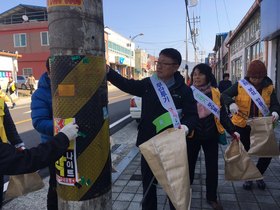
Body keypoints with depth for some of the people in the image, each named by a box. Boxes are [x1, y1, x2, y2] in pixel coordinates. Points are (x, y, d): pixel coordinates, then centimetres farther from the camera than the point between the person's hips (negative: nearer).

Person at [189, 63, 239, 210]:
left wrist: (232, 131, -6)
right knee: (189, 165, 9)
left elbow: (222, 114, 2)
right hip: (192, 135, -2)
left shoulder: (215, 93, -1)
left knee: (212, 167, 11)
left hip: (211, 136, 2)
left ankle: (212, 198, 30)